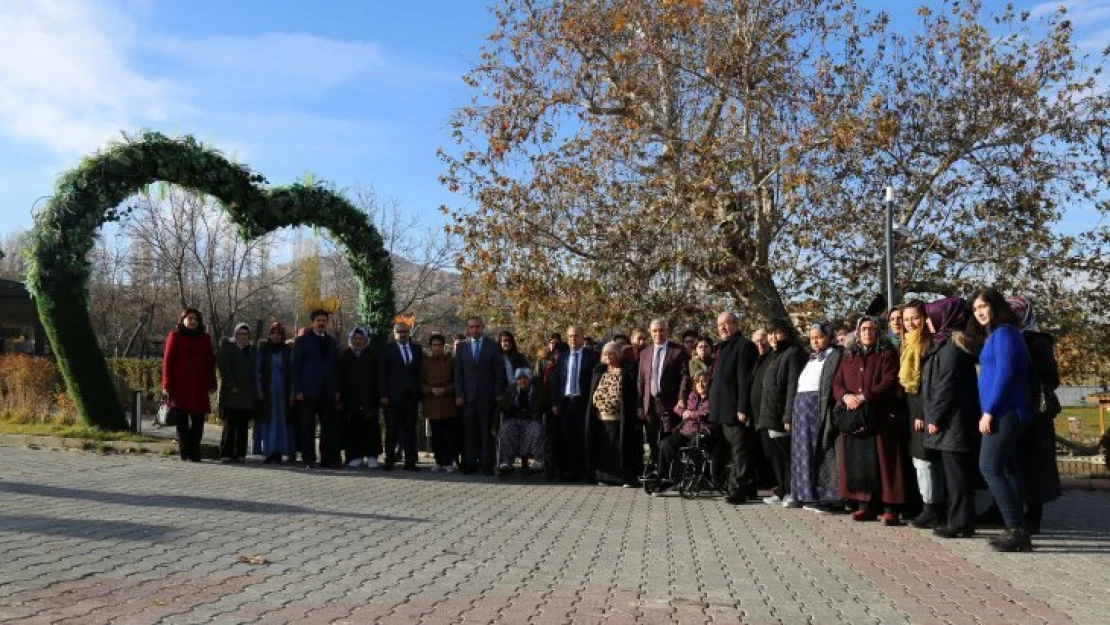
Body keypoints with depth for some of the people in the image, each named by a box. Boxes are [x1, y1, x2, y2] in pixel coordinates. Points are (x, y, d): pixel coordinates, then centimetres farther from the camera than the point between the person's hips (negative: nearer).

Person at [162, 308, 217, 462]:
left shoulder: (205, 338, 13)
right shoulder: (175, 336, 3)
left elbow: (210, 362, 13)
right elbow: (168, 361, 0)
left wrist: (211, 384, 8)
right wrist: (167, 385, -5)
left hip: (198, 386, 3)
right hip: (180, 386, -3)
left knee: (198, 420, 0)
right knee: (182, 420, 3)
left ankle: (194, 452, 6)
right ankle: (185, 452, 8)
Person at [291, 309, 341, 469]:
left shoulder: (332, 342, 15)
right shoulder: (302, 341, 4)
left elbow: (336, 366, 15)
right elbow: (296, 366, 0)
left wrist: (336, 389, 6)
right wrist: (298, 390, -8)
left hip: (328, 391, 4)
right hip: (309, 391, -3)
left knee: (329, 426, 1)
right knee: (308, 427, 0)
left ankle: (329, 459, 6)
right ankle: (308, 460, 5)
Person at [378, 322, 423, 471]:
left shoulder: (417, 349, 12)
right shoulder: (387, 350, 4)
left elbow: (420, 372, 12)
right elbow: (381, 374, 0)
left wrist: (420, 394, 5)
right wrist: (383, 395, -8)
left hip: (411, 396, 3)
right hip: (393, 396, -2)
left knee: (410, 429, 3)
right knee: (392, 429, 0)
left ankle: (410, 461, 6)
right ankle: (390, 460, 7)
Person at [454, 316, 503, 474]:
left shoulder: (492, 346, 5)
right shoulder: (462, 347, 10)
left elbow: (499, 371, 3)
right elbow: (458, 373, 8)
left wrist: (498, 393, -4)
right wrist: (458, 395, -1)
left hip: (487, 395, -1)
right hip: (468, 395, 1)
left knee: (487, 430, -1)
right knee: (470, 430, 1)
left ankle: (487, 464, 1)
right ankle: (470, 463, 5)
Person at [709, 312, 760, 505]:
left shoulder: (744, 346, -11)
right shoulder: (722, 347, 18)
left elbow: (745, 379, -18)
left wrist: (742, 409, -22)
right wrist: (715, 408, 19)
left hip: (735, 410, -10)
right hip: (724, 411, 10)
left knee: (740, 451, -5)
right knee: (734, 451, 15)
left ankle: (738, 490, -2)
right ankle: (747, 488, 23)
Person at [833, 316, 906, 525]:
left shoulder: (887, 354, 4)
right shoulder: (849, 357, 18)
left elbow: (889, 382, -9)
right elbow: (837, 383, 12)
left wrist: (864, 397, -18)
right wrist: (846, 396, -9)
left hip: (879, 417, -5)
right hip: (853, 417, 5)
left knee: (882, 461, -6)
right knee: (858, 462, 4)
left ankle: (890, 508, -3)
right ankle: (866, 505, 10)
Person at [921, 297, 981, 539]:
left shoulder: (952, 345, -13)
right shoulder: (944, 343, 16)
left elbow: (947, 385, -18)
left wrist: (935, 418, -16)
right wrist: (932, 416, 15)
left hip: (953, 419, -10)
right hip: (949, 419, 10)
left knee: (955, 470, -5)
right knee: (951, 470, 13)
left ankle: (961, 522, 0)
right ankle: (955, 518, 20)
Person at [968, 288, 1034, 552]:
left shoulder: (1003, 332, -10)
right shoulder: (994, 334, 19)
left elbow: (1005, 375, -19)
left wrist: (989, 411, -19)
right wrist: (990, 411, 12)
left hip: (1004, 411, -10)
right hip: (1005, 411, 10)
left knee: (990, 467, -10)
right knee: (1007, 469, 9)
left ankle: (1016, 530, -9)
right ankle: (1019, 531, 11)